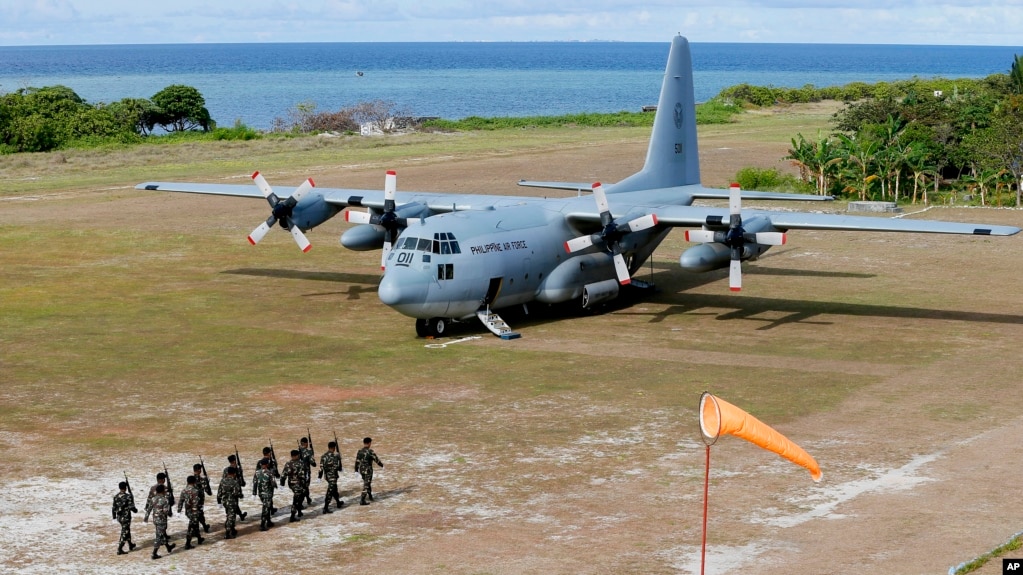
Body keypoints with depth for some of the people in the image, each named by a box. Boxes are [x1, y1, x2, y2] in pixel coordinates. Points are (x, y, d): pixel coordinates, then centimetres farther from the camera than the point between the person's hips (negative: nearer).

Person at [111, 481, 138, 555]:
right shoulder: (128, 496, -16)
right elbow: (131, 507, -17)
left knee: (127, 530, 24)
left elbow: (114, 508, 6)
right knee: (124, 533, 1)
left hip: (119, 517, 6)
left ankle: (130, 545, 39)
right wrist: (135, 510, 4)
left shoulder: (116, 497, 1)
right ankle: (119, 550, -2)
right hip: (126, 517, -6)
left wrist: (114, 516, 20)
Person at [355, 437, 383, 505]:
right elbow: (376, 459, -9)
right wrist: (381, 464, 9)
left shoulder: (360, 451, 0)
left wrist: (356, 469, 17)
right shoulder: (370, 451, -19)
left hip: (361, 470, 7)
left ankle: (370, 496, 41)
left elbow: (357, 461, 6)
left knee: (367, 483, 26)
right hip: (368, 470, -7)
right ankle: (362, 501, -3)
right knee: (366, 485, -1)